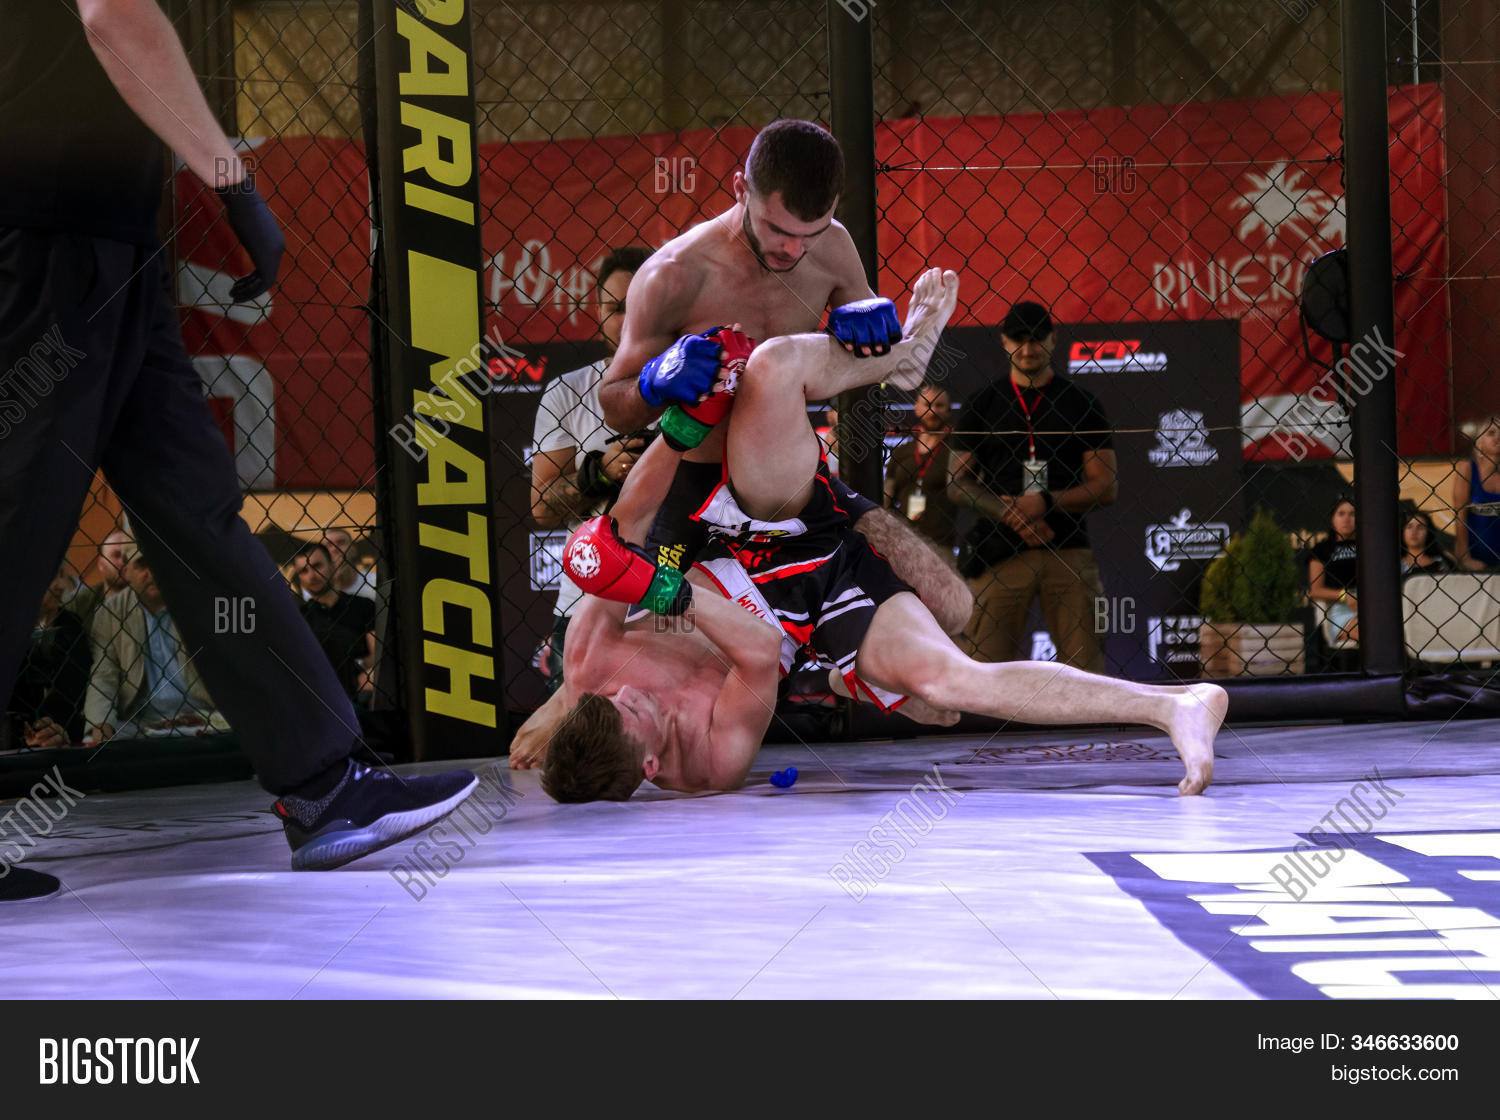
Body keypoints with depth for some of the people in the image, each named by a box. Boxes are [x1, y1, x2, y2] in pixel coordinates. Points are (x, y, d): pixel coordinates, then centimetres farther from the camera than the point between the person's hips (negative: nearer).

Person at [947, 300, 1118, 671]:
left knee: (1086, 666, -6)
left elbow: (1107, 487, 5)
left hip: (1069, 552, 0)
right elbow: (958, 483, 8)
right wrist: (1009, 513, -9)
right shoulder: (982, 403, 12)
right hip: (1001, 553, 0)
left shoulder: (1082, 403, 11)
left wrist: (1045, 502, -10)